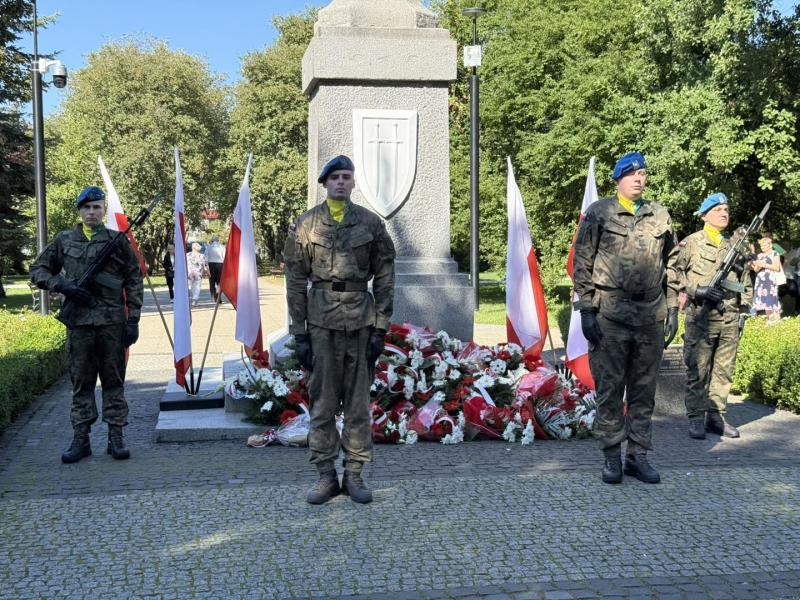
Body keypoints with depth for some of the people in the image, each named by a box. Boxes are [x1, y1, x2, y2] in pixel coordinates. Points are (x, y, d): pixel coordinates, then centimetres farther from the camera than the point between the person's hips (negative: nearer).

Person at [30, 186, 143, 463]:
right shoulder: (64, 240, 8)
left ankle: (116, 437, 10)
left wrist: (133, 320, -3)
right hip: (79, 321, 1)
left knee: (114, 380, 5)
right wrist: (62, 285, -7)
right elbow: (38, 270, 12)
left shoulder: (118, 241, 4)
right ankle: (80, 439, 12)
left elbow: (134, 281, 3)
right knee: (81, 382, 6)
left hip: (112, 322, -1)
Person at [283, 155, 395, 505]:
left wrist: (380, 329, -2)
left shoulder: (371, 223, 4)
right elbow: (295, 282, 3)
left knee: (358, 403, 6)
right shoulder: (305, 225, 3)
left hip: (361, 320, 1)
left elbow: (384, 277, 4)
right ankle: (326, 476, 14)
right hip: (321, 321, 0)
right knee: (322, 403, 4)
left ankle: (354, 475, 15)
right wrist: (299, 333, -2)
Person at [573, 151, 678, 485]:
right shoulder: (599, 213, 1)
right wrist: (586, 310, -7)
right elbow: (582, 264, -1)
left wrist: (672, 309, 11)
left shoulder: (660, 216, 12)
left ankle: (638, 455, 18)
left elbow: (671, 265, 17)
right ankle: (611, 456, 11)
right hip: (610, 315, -3)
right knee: (609, 388, 1)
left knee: (644, 389, 8)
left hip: (651, 316, 4)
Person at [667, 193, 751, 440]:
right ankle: (696, 419, 6)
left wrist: (743, 310, 16)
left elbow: (745, 281, 24)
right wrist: (697, 290, -14)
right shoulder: (691, 243, 0)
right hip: (701, 317, -5)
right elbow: (671, 272, -6)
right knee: (697, 371, -1)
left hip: (730, 320, 5)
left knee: (723, 371, 8)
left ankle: (716, 416, 17)